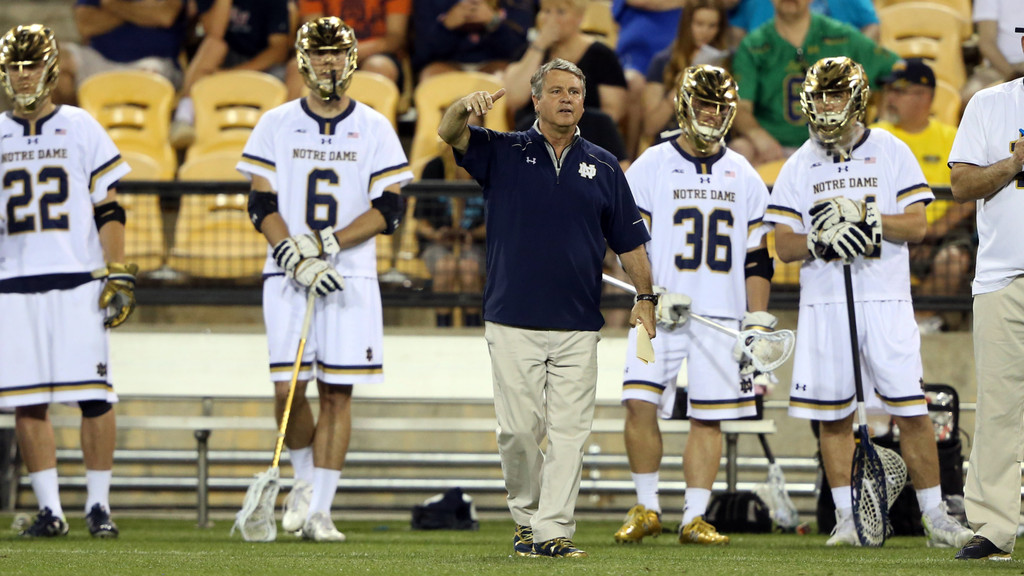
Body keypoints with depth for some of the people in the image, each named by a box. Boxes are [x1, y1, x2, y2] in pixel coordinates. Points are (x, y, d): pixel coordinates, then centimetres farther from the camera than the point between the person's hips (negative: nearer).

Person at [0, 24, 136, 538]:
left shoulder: (81, 129, 5)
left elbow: (108, 210, 5)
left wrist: (117, 276, -3)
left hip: (77, 279, -2)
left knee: (94, 395, -7)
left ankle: (98, 505, 1)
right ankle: (49, 509, 6)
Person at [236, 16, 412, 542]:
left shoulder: (373, 128, 5)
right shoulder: (276, 125, 5)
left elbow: (389, 209, 0)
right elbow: (261, 207, 1)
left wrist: (329, 244, -12)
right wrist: (300, 262, -13)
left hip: (352, 279, 0)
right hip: (287, 279, 0)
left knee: (338, 392, -4)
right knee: (288, 389, -7)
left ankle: (320, 510, 0)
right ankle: (304, 480, 19)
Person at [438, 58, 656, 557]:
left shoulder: (602, 167, 12)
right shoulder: (503, 153, 7)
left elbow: (629, 240, 15)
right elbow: (449, 134, -9)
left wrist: (645, 296, 6)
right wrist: (466, 106, -31)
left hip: (578, 326, 1)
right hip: (513, 323, -1)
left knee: (569, 432, -4)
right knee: (518, 430, -2)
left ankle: (553, 530, -2)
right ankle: (526, 517, 16)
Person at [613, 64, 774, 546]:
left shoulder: (744, 177, 12)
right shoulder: (651, 167, 3)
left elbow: (757, 257, 13)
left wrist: (758, 320, 5)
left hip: (722, 313, 2)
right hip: (661, 312, -2)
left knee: (708, 417, 0)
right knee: (640, 403, -14)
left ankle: (694, 518, 4)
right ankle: (646, 508, 1)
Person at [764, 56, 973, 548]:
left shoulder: (891, 153, 5)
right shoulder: (800, 166, 10)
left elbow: (916, 225, -1)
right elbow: (784, 245, 6)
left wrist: (863, 215, -16)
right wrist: (821, 240, -14)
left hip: (885, 299, -2)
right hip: (823, 303, 2)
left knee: (911, 410, -6)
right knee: (833, 414, 2)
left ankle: (934, 516, 0)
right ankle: (847, 519, 9)